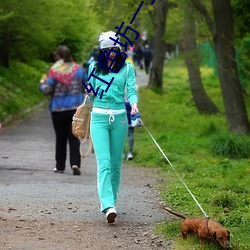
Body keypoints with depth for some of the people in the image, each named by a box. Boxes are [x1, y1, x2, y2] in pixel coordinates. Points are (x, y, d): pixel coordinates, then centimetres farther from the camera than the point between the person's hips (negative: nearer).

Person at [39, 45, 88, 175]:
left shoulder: (54, 71, -8)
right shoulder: (78, 69, 2)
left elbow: (47, 90, -11)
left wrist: (42, 83, 9)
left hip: (58, 109, -2)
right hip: (76, 108, 2)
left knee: (60, 138, 10)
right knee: (74, 137, 3)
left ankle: (60, 166, 15)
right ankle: (75, 163, -14)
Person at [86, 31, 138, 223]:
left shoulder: (127, 68, 6)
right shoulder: (95, 67, 8)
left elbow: (131, 90, -2)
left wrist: (134, 104, -23)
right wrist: (91, 92, -6)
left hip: (119, 117, 1)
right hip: (99, 117, -1)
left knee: (116, 163, 8)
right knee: (104, 163, -13)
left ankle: (111, 200, 23)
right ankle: (108, 206, -23)